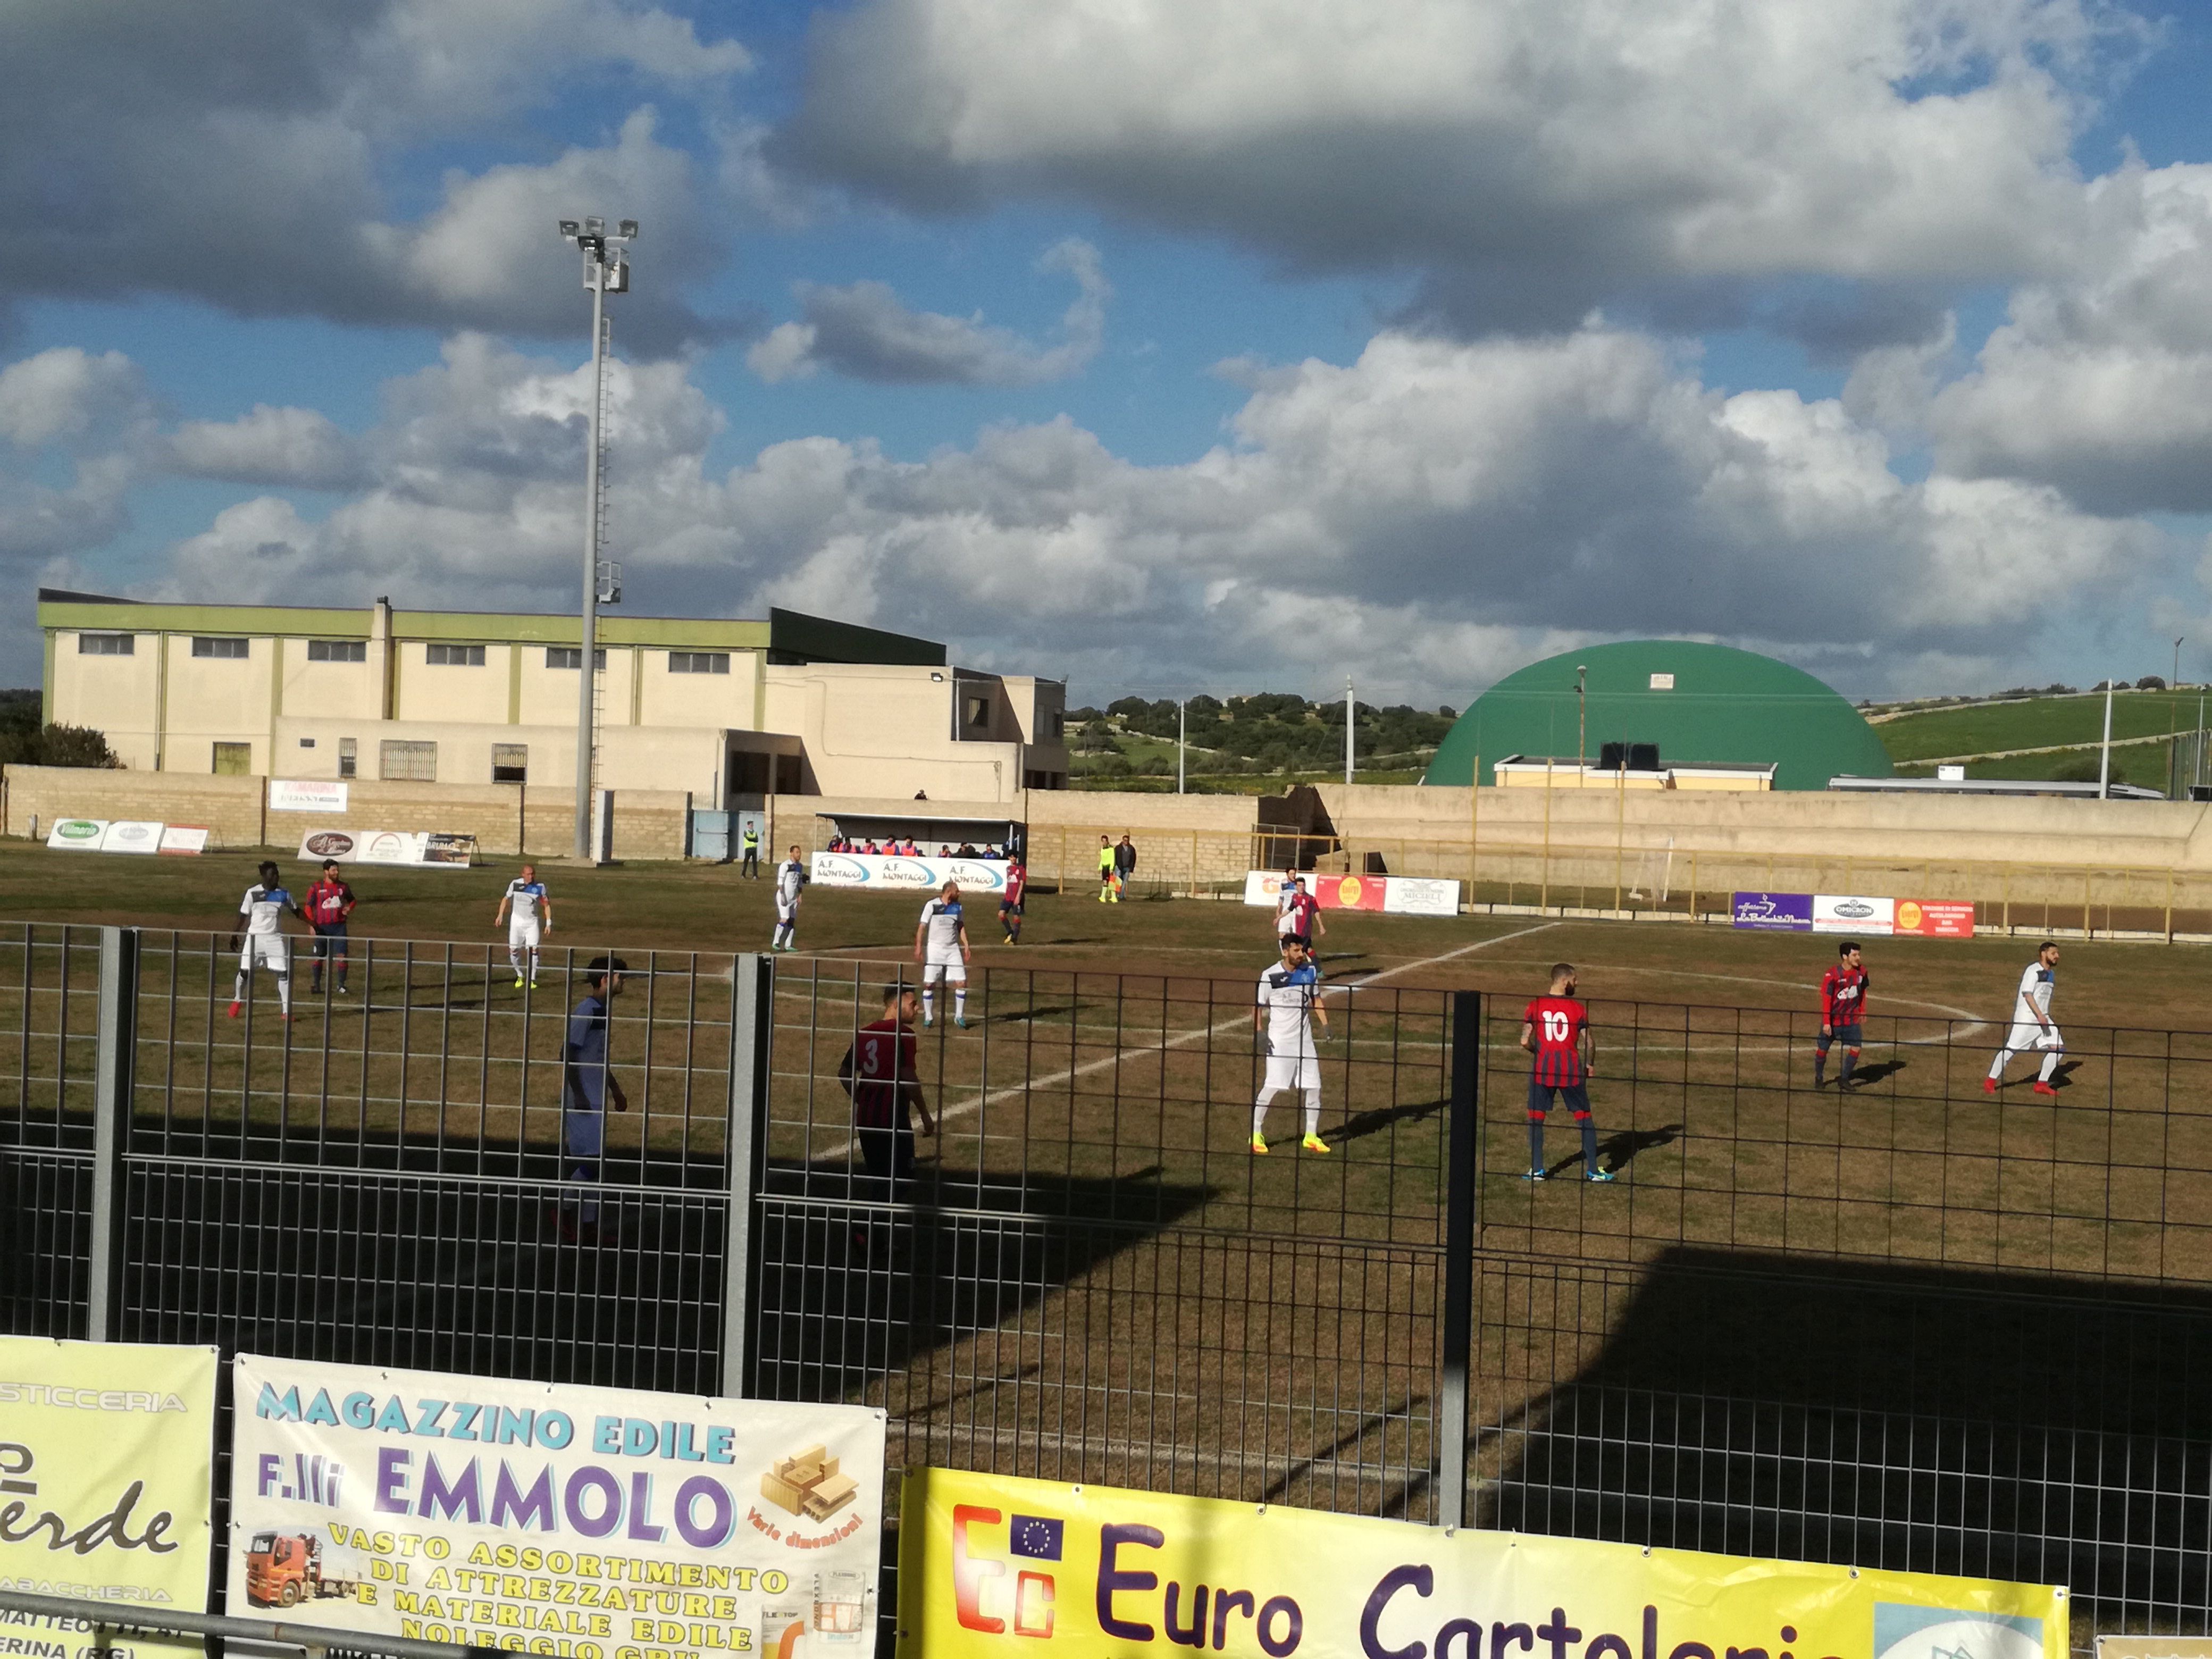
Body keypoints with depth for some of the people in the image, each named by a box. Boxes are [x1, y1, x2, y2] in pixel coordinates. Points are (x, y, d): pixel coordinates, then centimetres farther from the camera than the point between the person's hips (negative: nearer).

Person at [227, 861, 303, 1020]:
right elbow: (244, 916, 1)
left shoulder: (283, 894, 0)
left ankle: (286, 1011, 1)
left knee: (284, 972, -6)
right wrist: (235, 934, 1)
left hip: (276, 938, 1)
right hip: (255, 937, -1)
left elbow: (296, 911, 11)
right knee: (245, 971, 1)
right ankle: (237, 1000, 29)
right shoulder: (253, 893, -6)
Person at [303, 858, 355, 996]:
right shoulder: (317, 888, -2)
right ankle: (316, 986, 20)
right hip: (322, 927, -1)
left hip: (339, 926, 1)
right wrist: (312, 925, -5)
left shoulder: (343, 887, 6)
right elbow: (308, 907, 2)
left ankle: (341, 985, 3)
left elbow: (352, 900, 21)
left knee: (341, 956, -8)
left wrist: (349, 908, -2)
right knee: (318, 957, 7)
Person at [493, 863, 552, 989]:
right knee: (513, 951, 1)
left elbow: (547, 905, 1)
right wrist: (500, 915, 1)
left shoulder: (540, 887, -6)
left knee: (533, 949, -13)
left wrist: (548, 923, -5)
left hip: (533, 923, -1)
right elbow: (506, 899, 10)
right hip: (517, 921, 1)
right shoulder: (515, 884, -4)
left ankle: (532, 980, -6)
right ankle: (520, 976, 24)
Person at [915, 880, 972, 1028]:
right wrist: (918, 947, -16)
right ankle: (928, 1017, 10)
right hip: (934, 949, -4)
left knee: (962, 983, -4)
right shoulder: (932, 905, -8)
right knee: (929, 984, -3)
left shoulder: (957, 906, 7)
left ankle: (959, 1017, 10)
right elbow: (922, 927, -8)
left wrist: (966, 944, 9)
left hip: (953, 949, 4)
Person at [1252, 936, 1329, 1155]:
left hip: (1304, 1039, 5)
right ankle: (1256, 1134, 2)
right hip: (1279, 1040, -5)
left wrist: (1325, 1024, 7)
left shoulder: (1310, 972, 3)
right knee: (1272, 1086, -10)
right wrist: (1259, 1031, -18)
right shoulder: (1270, 976, -10)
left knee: (1313, 1087, 5)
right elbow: (1258, 1006, -5)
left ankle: (1311, 1136, 18)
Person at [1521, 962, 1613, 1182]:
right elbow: (1589, 1042, -3)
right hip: (1571, 1068, 0)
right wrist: (1590, 1065, 14)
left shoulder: (1535, 1007, -1)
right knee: (1584, 1117, 10)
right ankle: (1592, 1170, 12)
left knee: (1536, 1117, 10)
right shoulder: (1578, 1009, -3)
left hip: (1543, 1066, 0)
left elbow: (1525, 1041, -7)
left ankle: (1537, 1169, 8)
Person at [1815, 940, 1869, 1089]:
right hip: (1833, 1020, -3)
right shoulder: (1832, 975, -19)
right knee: (1822, 1049, 6)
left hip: (1852, 1020, 3)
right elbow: (1826, 999, -16)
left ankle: (1844, 1079, 13)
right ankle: (1819, 1079, 28)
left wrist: (1862, 1013, 14)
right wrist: (1826, 1023, -18)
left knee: (1855, 1050, -6)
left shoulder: (1861, 971, -4)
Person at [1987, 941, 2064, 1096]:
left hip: (2043, 1017, 8)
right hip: (2026, 1017, -8)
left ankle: (2042, 1084, 9)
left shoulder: (2051, 973, 15)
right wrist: (2039, 1015, -27)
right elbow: (2027, 994, -20)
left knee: (2058, 1048, 1)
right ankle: (1990, 1081, 5)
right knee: (2011, 1048, -6)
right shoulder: (2033, 970, -12)